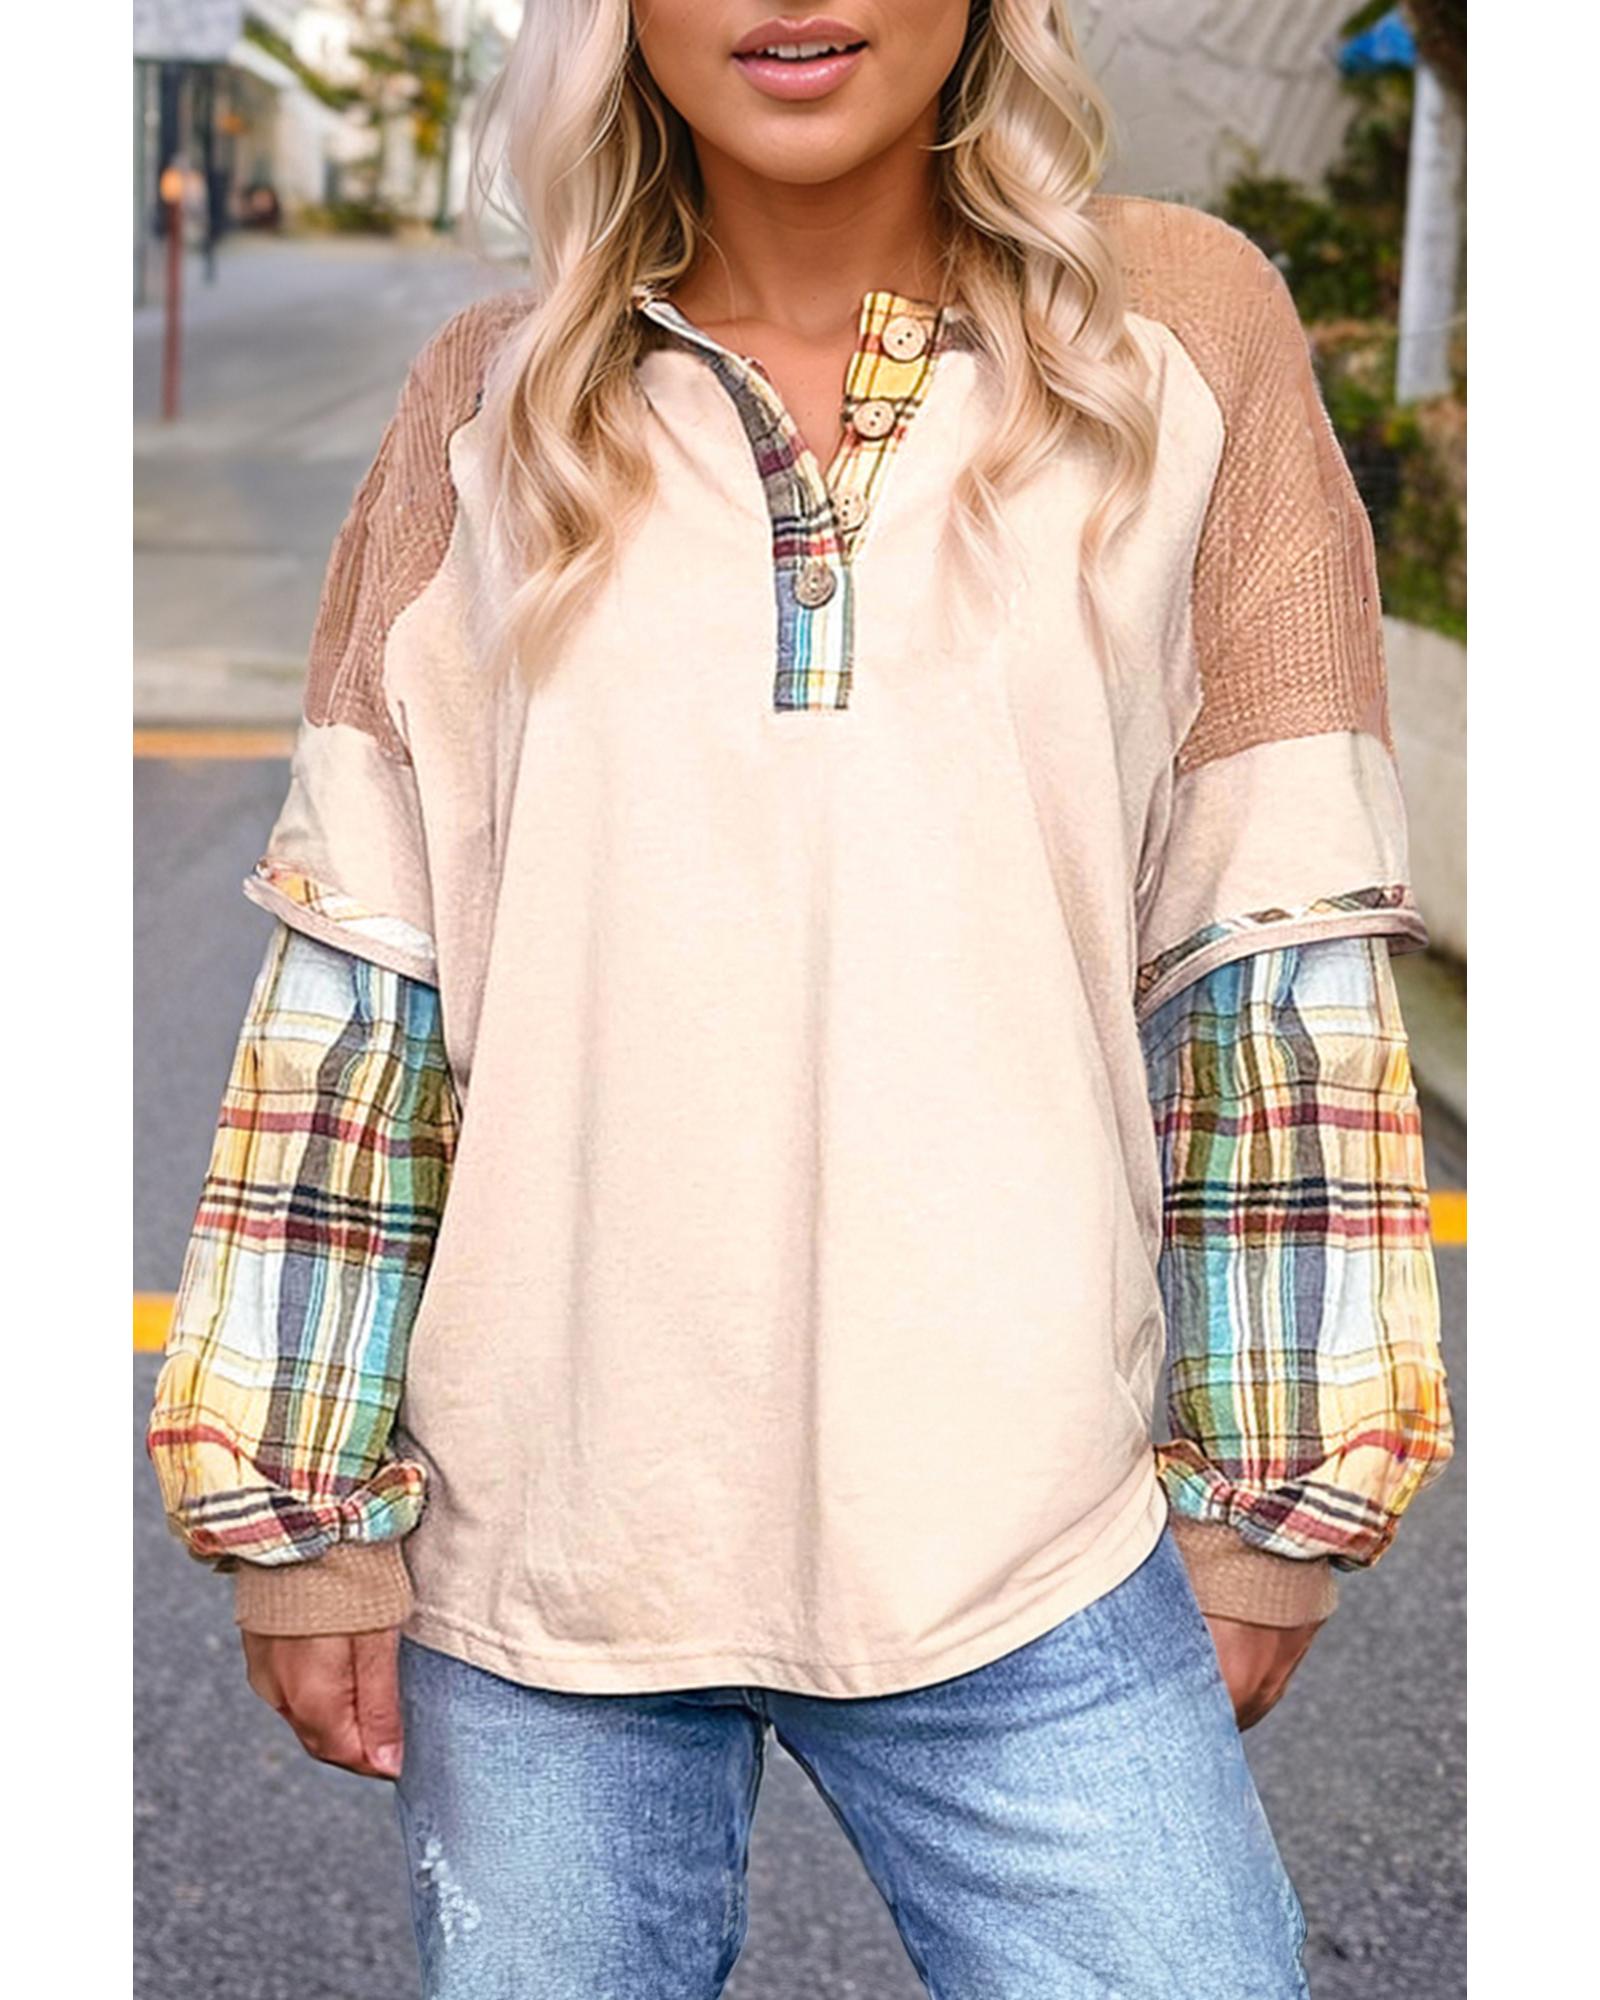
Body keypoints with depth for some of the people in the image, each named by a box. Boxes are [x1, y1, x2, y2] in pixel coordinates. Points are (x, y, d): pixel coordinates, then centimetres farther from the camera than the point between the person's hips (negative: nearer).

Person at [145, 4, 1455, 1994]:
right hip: (533, 1545, 2)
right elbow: (358, 980, 2)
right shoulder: (492, 404, 3)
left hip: (1027, 1554, -1)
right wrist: (308, 1516, 1)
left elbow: (1275, 957, 0)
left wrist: (1263, 1491, 1)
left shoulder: (1183, 336, 0)